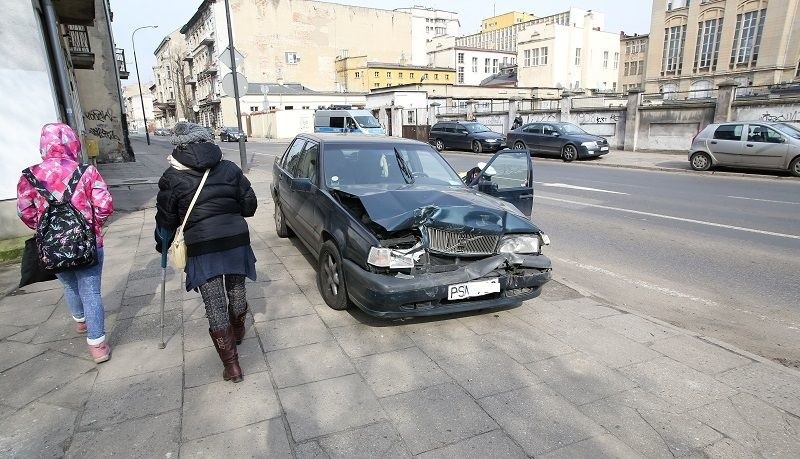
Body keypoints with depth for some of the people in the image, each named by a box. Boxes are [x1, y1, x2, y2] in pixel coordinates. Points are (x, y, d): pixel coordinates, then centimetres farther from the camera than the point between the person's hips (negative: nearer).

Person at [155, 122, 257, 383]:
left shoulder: (173, 177, 0)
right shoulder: (229, 169, 6)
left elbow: (166, 219, 5)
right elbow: (249, 205, 7)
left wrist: (162, 244, 23)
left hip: (202, 248, -3)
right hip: (236, 241, 3)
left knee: (215, 304, 3)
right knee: (237, 290, 22)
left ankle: (231, 365, 5)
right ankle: (237, 332, 46)